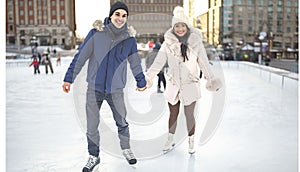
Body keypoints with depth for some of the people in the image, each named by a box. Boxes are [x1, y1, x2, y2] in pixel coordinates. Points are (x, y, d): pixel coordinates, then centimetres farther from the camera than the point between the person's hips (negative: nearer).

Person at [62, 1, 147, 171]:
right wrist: (69, 79, -4)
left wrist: (141, 82, 21)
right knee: (92, 126, 6)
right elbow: (80, 57, -4)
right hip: (94, 88, -1)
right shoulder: (96, 34, -7)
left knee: (122, 122, 12)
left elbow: (135, 63, 11)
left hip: (116, 89, 1)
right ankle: (94, 156, 26)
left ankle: (126, 149, 37)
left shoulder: (129, 40, -2)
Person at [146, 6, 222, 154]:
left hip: (190, 85, -2)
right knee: (173, 114, 15)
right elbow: (158, 62, -2)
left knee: (189, 115, 3)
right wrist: (147, 77, -10)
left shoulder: (196, 42, -6)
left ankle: (191, 142, 26)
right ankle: (170, 141, 34)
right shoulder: (168, 43, -3)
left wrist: (211, 79, -10)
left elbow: (204, 63, -3)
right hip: (173, 85, 2)